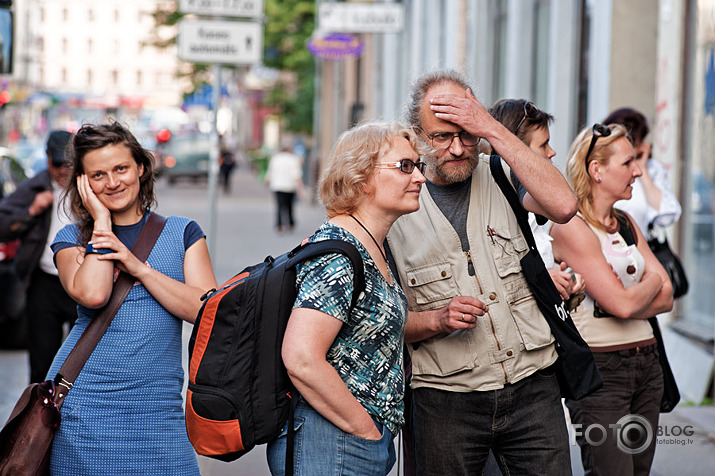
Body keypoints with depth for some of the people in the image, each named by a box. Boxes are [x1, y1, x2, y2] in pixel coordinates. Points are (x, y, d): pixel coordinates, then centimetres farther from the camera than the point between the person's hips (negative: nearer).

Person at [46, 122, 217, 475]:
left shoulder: (182, 233, 10)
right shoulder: (71, 238, 8)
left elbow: (206, 311, -4)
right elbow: (93, 294, -14)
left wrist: (138, 267, -10)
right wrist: (101, 221, -4)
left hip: (157, 406, 1)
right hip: (82, 403, -1)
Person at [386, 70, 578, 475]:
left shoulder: (503, 177, 4)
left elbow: (563, 206, -19)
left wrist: (494, 130, -16)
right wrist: (437, 321, -17)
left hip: (532, 387, 1)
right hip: (447, 402, -1)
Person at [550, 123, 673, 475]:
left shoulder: (626, 224, 14)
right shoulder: (571, 227, -12)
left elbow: (666, 298, 7)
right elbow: (623, 304, -17)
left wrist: (630, 295, -11)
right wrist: (651, 283, 2)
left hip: (646, 364, 8)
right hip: (600, 369, -8)